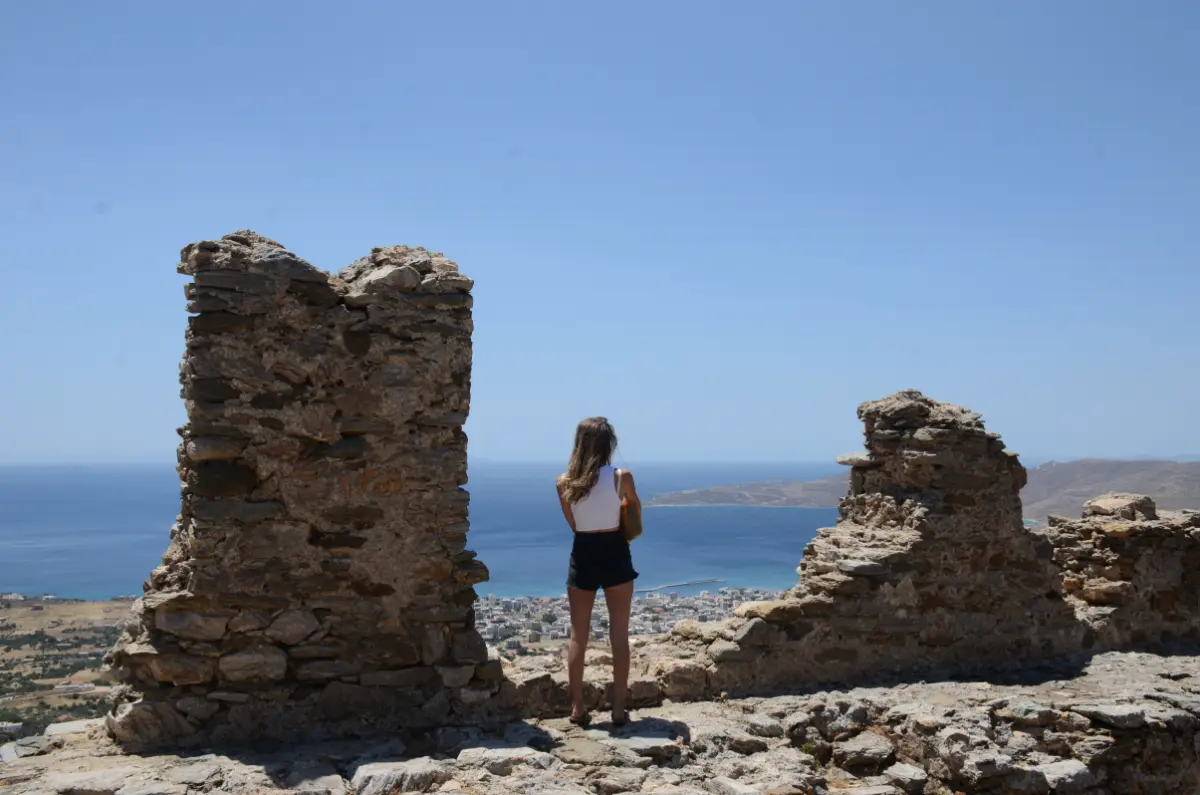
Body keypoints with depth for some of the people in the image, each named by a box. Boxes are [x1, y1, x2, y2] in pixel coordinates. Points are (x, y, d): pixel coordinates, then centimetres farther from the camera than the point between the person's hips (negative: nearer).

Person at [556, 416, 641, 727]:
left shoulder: (565, 482, -4)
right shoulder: (621, 477, -10)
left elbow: (572, 524, 6)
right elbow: (636, 508, 9)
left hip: (582, 556, 2)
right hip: (614, 556, -2)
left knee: (578, 636, 11)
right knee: (619, 635, 7)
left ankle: (577, 708, 13)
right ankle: (619, 709, 9)